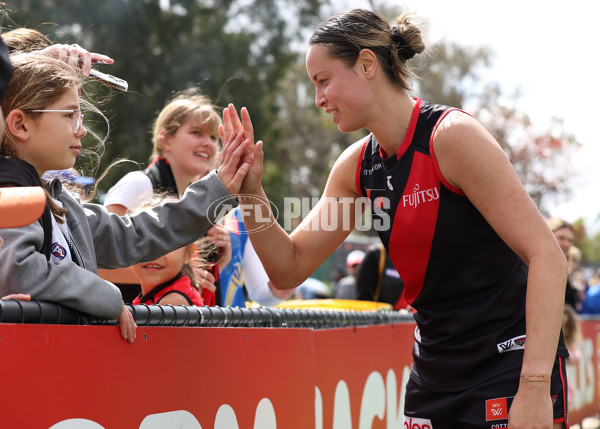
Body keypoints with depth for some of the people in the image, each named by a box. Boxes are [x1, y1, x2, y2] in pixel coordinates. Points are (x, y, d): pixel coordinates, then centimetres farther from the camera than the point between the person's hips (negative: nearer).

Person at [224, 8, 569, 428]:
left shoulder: (452, 135, -16)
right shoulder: (356, 166, 5)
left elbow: (547, 256, -20)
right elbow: (290, 270, 9)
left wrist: (535, 388, -25)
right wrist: (251, 192, -7)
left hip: (510, 370, -6)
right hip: (435, 374, 7)